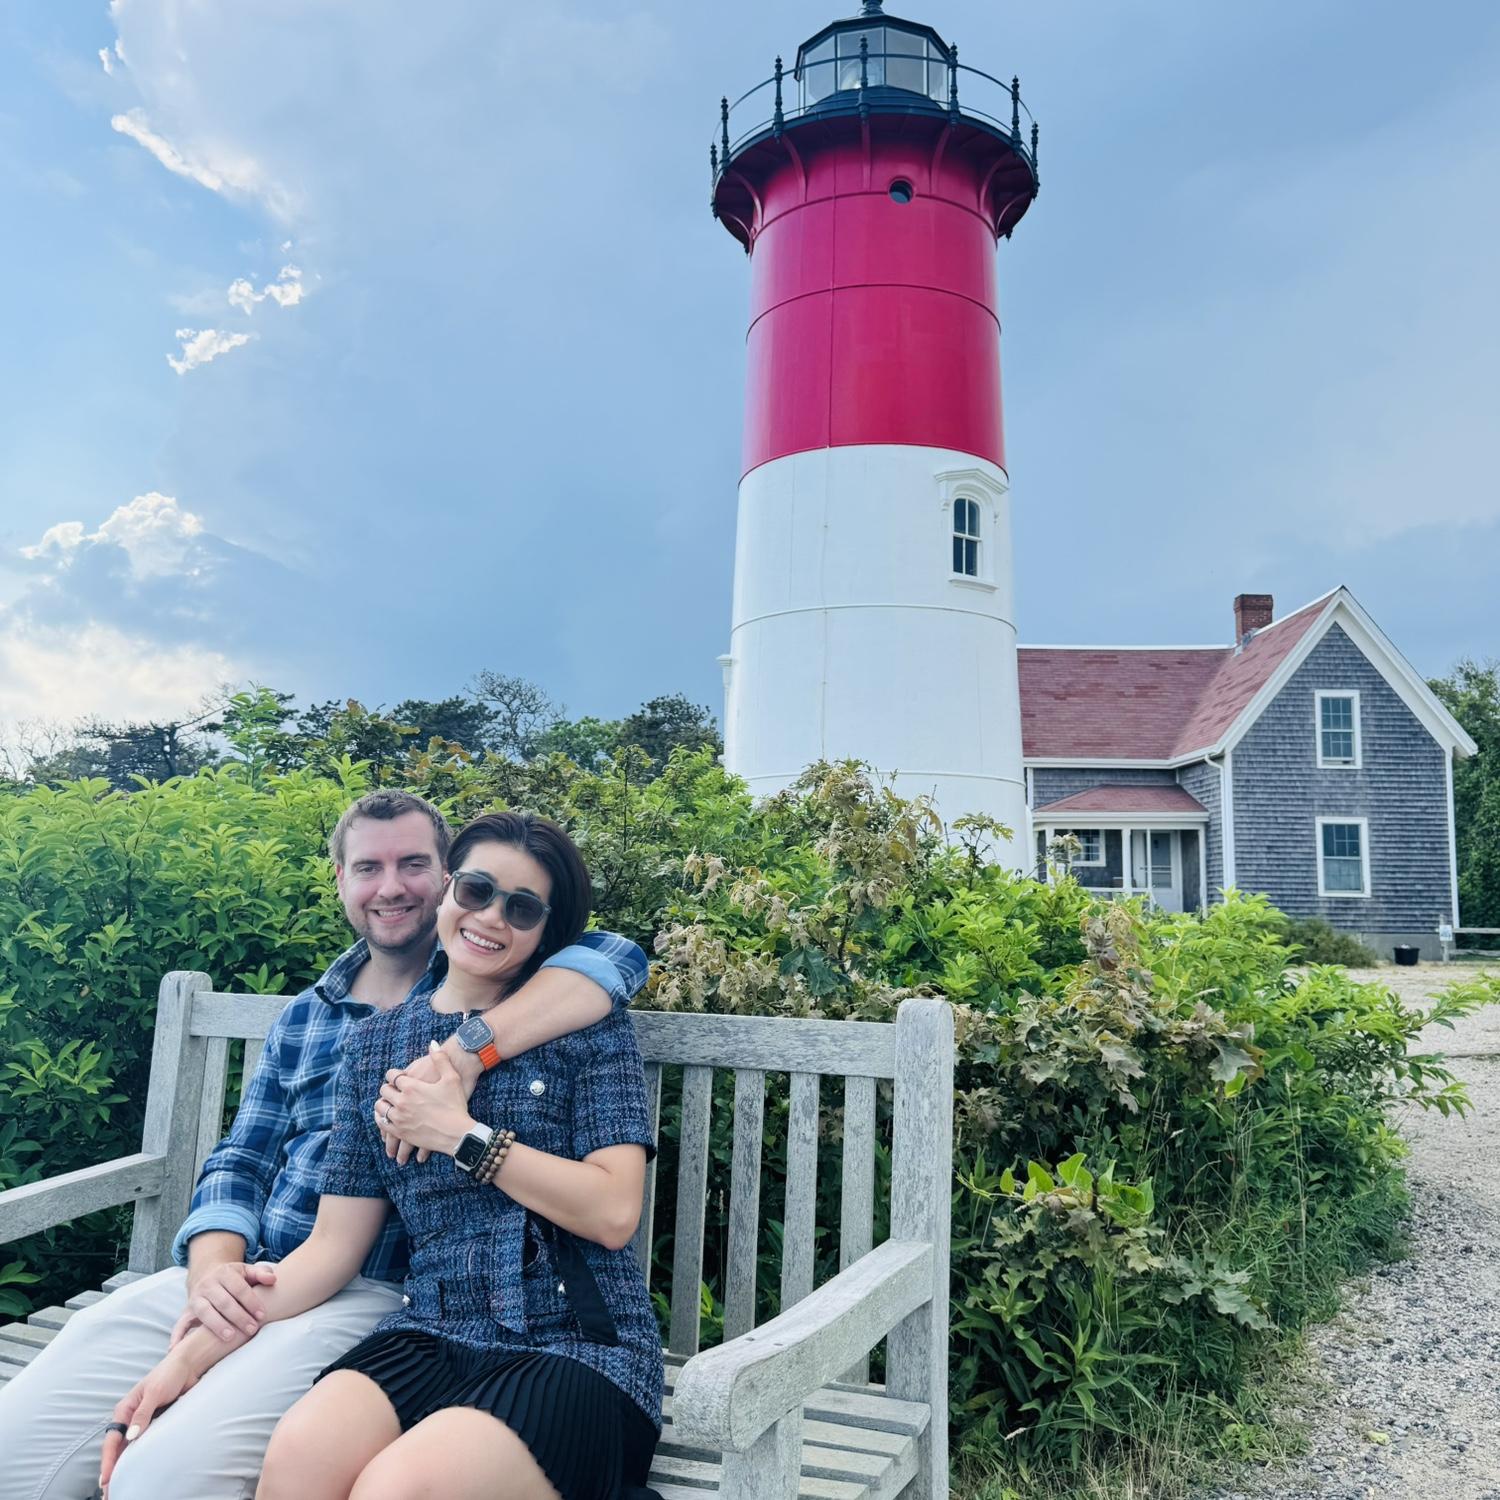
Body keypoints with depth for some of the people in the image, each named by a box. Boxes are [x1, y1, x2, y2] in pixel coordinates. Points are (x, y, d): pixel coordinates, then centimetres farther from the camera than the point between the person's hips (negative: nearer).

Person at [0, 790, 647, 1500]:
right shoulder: (304, 1017, 16)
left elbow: (616, 959, -20)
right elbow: (240, 1161, 14)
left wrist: (467, 1050, -34)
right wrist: (214, 1269, -9)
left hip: (375, 1290, -5)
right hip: (243, 1278, 5)